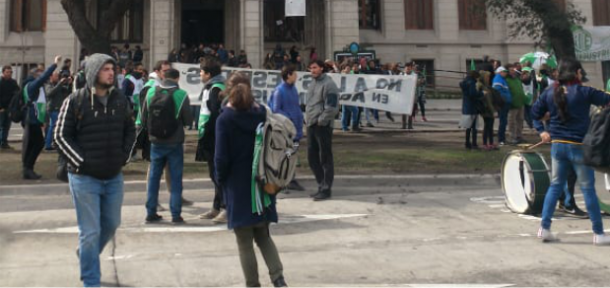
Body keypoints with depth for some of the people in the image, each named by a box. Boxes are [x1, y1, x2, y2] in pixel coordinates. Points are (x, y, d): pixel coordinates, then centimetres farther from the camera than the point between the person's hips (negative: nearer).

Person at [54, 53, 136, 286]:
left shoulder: (120, 100, 5)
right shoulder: (75, 101, -9)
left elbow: (130, 130, 16)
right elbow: (61, 136, -6)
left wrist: (124, 156, 3)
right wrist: (82, 161, -13)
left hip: (114, 177, 5)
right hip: (84, 177, -5)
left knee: (111, 224, 17)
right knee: (90, 231, 0)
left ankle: (86, 254, 45)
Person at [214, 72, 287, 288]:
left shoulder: (225, 119, -11)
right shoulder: (262, 114, -1)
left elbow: (222, 157, -12)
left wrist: (220, 179, 5)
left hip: (238, 186, -4)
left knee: (245, 242, 7)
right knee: (263, 235, 17)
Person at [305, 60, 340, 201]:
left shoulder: (328, 84, -10)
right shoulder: (313, 84, 18)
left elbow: (331, 107, -18)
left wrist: (321, 120, -16)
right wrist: (308, 118, 15)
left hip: (323, 126, -9)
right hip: (311, 125, 9)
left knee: (325, 158, -3)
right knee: (312, 157, 13)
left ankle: (326, 189, 3)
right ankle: (322, 185, 25)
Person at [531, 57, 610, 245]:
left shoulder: (550, 93, 4)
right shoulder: (584, 92, -10)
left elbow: (535, 112, 10)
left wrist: (541, 131, 14)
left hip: (557, 145, 5)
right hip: (578, 146, -5)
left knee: (555, 186, 13)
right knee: (588, 188, 4)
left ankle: (544, 228, 10)